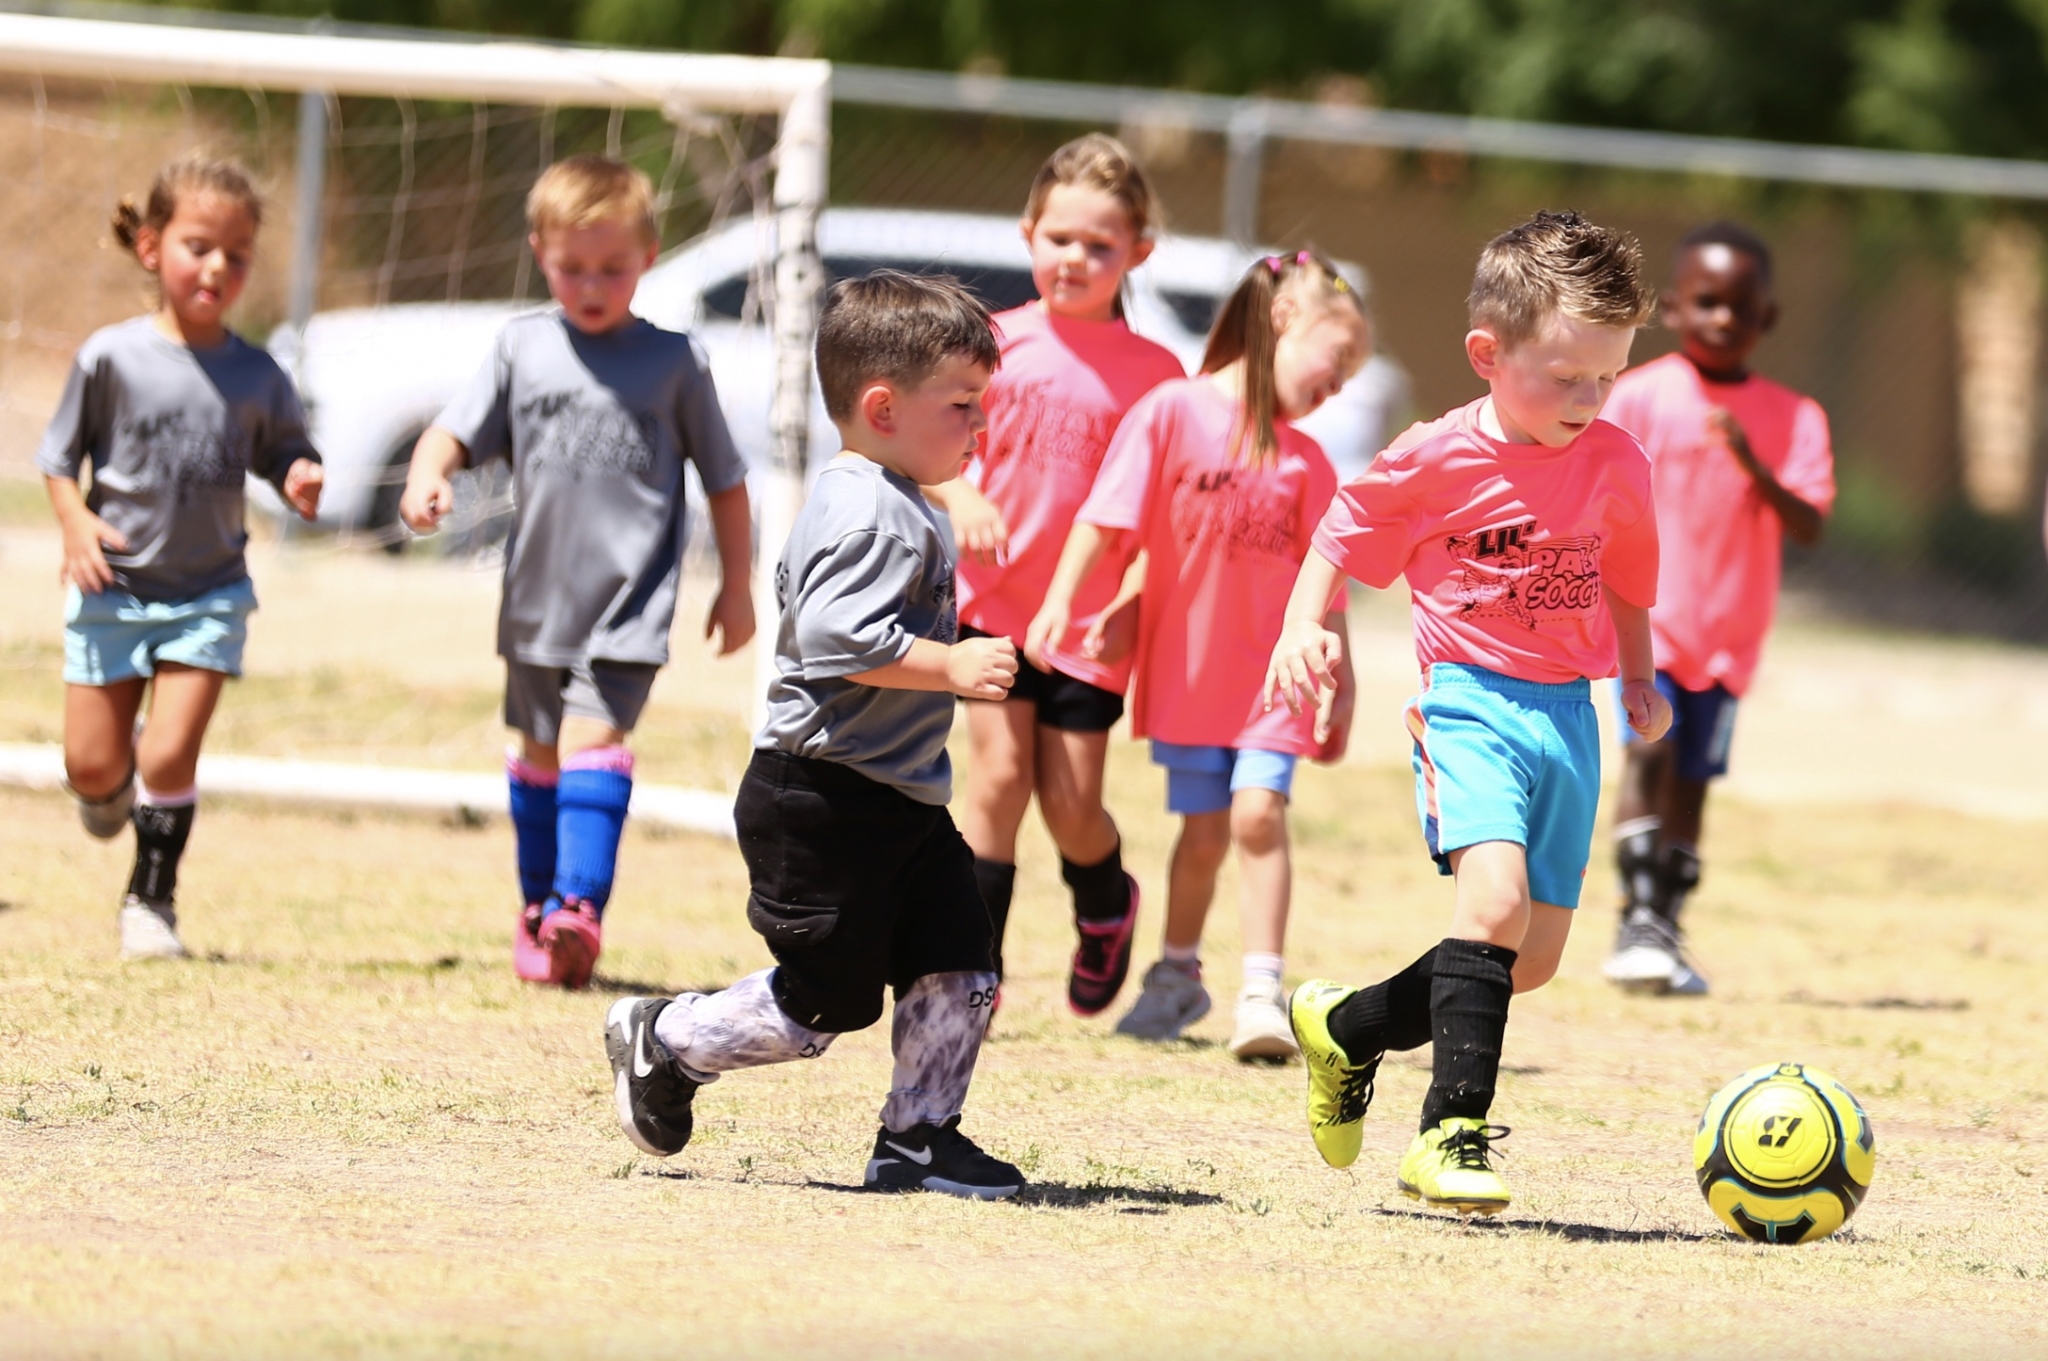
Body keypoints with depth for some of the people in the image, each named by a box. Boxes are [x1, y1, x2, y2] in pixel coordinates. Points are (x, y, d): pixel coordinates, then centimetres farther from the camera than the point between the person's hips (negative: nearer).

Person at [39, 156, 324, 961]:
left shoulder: (255, 377, -4)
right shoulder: (112, 358, -8)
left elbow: (284, 456, 7)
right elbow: (61, 455, 0)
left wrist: (303, 485, -16)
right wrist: (76, 523, -16)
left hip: (209, 594, 0)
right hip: (114, 589, 0)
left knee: (169, 758, -10)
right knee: (91, 766, 4)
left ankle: (152, 897, 9)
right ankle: (115, 785, 41)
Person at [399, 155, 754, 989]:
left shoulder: (673, 362, -1)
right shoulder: (524, 348, 4)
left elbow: (724, 480, 7)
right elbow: (456, 431, -1)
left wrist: (736, 587, 8)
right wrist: (426, 479, -23)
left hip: (629, 603, -4)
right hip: (538, 598, 4)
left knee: (592, 739, -19)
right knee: (539, 754, 15)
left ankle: (580, 906, -26)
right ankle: (538, 908, 29)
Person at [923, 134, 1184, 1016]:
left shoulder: (1154, 372, 0)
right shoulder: (997, 342, 1)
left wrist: (1130, 603, -12)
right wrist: (958, 495, -19)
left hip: (1092, 620, 0)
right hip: (995, 602, 0)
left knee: (1072, 805, 3)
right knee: (999, 778, -9)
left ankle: (1107, 911, 36)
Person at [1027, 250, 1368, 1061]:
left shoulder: (1305, 462, 4)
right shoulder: (1175, 411, -7)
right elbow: (1109, 517, -9)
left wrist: (1338, 679, 5)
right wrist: (1061, 600, -17)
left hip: (1272, 674, 1)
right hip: (1188, 670, -1)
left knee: (1258, 812, -14)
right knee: (1203, 830, 7)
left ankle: (1262, 993, -15)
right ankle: (1178, 976, 29)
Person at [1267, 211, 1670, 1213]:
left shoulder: (1615, 464, 4)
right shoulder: (1436, 463, -9)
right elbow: (1341, 538, 3)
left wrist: (1640, 681, 17)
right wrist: (1303, 629, -11)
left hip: (1568, 714, 5)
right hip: (1468, 702, -5)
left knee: (1534, 959, 6)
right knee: (1497, 893, -28)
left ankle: (1346, 1028, 30)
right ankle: (1453, 1133, -22)